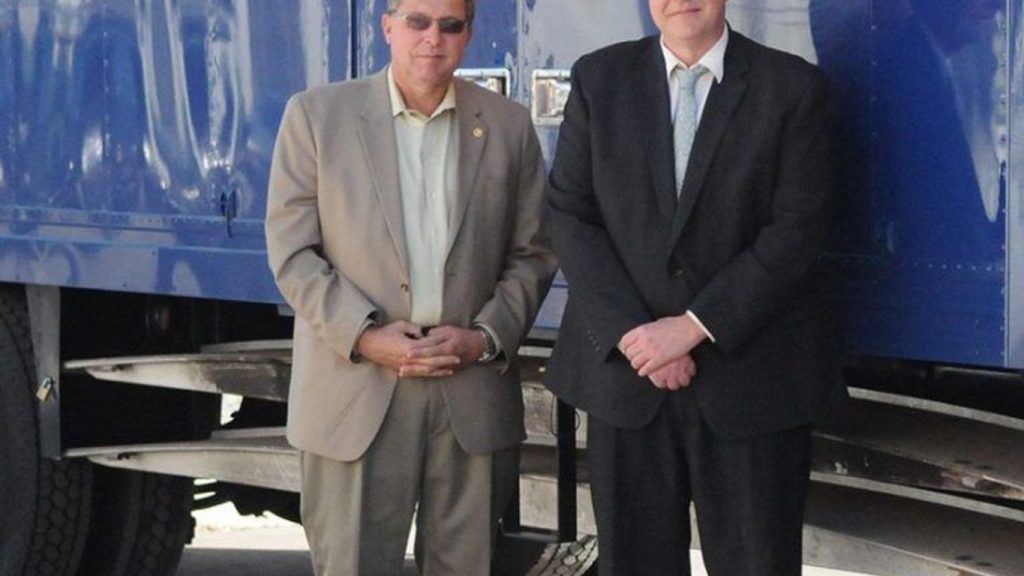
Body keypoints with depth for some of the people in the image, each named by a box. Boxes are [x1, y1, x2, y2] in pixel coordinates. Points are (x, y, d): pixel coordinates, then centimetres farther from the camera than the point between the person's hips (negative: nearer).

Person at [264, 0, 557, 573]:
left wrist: (485, 337, -6)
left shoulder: (509, 126, 7)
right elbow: (292, 252, -1)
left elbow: (532, 254, 10)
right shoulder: (317, 115, 2)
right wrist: (365, 337, -12)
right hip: (355, 390, -2)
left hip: (474, 391, 2)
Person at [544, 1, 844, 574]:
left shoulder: (794, 87, -2)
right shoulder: (599, 79, 6)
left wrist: (694, 326, -14)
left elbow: (798, 230, -8)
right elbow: (570, 216, 2)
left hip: (752, 374, -2)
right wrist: (632, 333, -10)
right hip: (626, 371, 2)